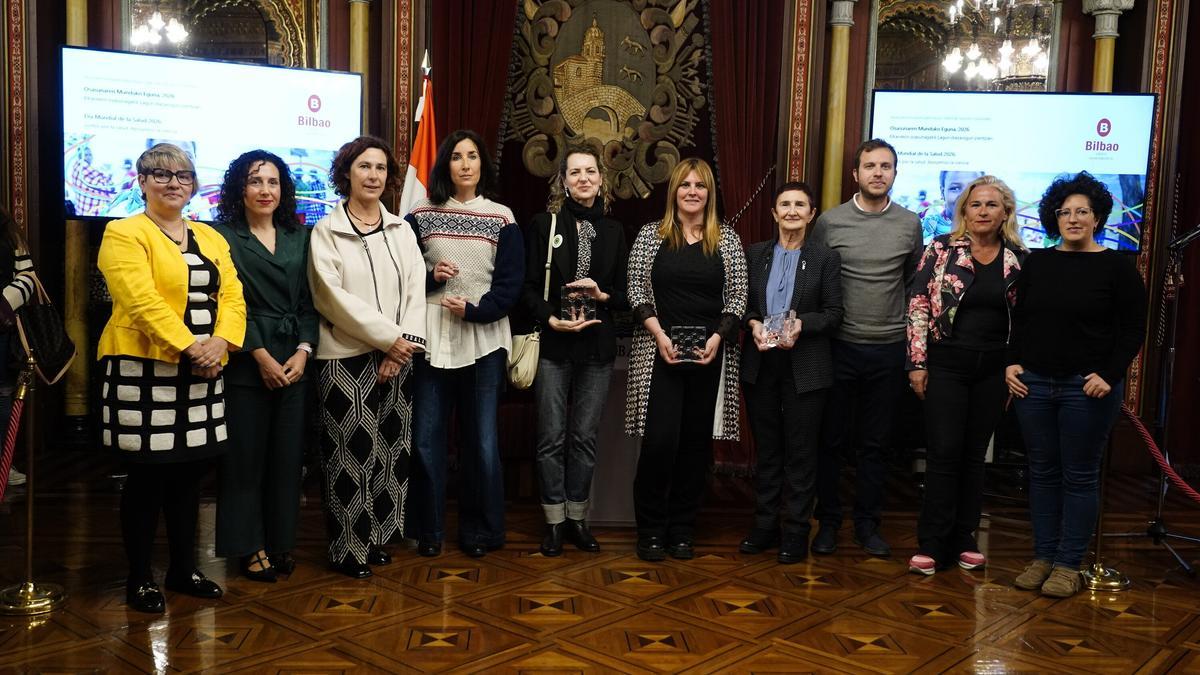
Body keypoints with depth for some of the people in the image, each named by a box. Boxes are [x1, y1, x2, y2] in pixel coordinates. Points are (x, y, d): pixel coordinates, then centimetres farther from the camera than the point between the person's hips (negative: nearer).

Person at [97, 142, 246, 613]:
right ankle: (139, 579, 14)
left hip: (200, 374, 6)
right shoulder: (124, 234, -5)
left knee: (189, 475, 12)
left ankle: (184, 570, 25)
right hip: (145, 371, -6)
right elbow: (142, 300, -17)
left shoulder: (211, 239, 15)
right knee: (147, 478, 1)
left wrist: (220, 342, -13)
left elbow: (232, 296, 4)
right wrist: (188, 347, -23)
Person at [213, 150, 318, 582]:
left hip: (294, 362, 4)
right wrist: (262, 356, -12)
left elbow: (309, 302, 9)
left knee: (288, 456, 6)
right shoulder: (224, 236, 0)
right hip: (247, 363, -4)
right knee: (246, 457, 1)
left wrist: (303, 351, -4)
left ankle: (281, 541, 18)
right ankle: (249, 546, 12)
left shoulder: (299, 237, 13)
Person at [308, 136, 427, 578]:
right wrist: (389, 337, -13)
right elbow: (333, 297, -10)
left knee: (390, 451, 7)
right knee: (353, 454, -2)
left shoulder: (400, 230, 11)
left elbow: (415, 290, 4)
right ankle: (349, 548, 9)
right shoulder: (326, 231, 0)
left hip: (397, 357, 4)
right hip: (346, 359, -4)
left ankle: (378, 535, 21)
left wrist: (405, 344, -10)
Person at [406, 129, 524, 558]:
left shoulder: (502, 219, 4)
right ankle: (429, 530, 16)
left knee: (482, 440, 2)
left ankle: (480, 530, 16)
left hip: (484, 338, 0)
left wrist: (473, 310, -13)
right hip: (432, 337, 1)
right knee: (427, 438, 2)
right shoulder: (420, 216, 6)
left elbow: (510, 285, 0)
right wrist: (429, 277, -11)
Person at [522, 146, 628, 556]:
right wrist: (551, 319, -17)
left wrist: (603, 294, -10)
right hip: (553, 345, -2)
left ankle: (577, 518, 19)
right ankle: (554, 521, 13)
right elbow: (528, 287, -2)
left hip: (597, 347, 3)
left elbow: (625, 294, 10)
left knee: (585, 437, 8)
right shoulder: (544, 224, 0)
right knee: (552, 437, 2)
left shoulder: (613, 231, 9)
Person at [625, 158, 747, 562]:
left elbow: (737, 296, 5)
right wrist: (659, 335, -11)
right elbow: (636, 290, 0)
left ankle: (682, 529, 18)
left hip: (709, 354, 2)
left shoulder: (727, 240, 7)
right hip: (660, 351, -2)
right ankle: (651, 530, 8)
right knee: (659, 441, -7)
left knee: (696, 442, 6)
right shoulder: (651, 235, 4)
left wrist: (717, 338, -9)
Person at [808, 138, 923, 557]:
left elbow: (915, 283, 13)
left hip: (888, 350, 2)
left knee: (876, 443, 9)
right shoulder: (830, 222, -2)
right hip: (839, 348, -1)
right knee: (832, 440, 6)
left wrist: (911, 336, 11)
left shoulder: (909, 224, 3)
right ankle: (828, 522, 19)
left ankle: (867, 525, 21)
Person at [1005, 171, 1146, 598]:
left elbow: (1133, 329, -3)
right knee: (1042, 472, 9)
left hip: (1086, 388, -4)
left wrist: (1109, 375, -12)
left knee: (1079, 476, 3)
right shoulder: (1036, 263, 9)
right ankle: (1043, 557, 18)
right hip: (1033, 383, 4)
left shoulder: (1117, 266, -2)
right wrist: (1012, 362, 1)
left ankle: (1069, 565, 12)